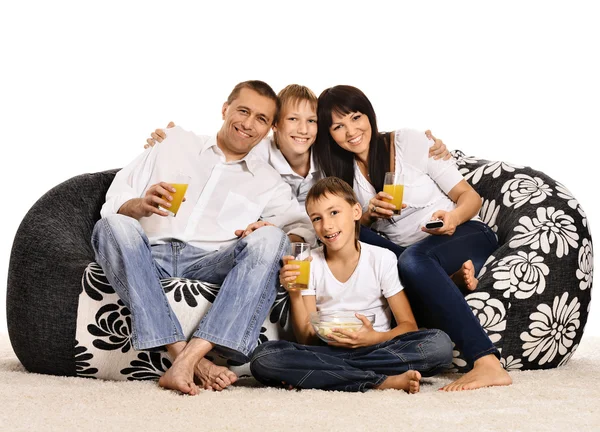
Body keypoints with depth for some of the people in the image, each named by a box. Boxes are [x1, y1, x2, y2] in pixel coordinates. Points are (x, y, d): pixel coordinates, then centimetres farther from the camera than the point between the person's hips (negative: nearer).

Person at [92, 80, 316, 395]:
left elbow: (305, 230, 11)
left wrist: (270, 234, -12)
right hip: (151, 256, 0)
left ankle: (186, 362, -41)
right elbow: (114, 202, 14)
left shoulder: (267, 182, 24)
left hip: (212, 263, 1)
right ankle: (185, 355, -39)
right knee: (112, 226, -32)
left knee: (269, 240, -28)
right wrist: (142, 204, -10)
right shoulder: (175, 142, 22)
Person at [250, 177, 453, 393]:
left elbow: (408, 325, -1)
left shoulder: (382, 259, -1)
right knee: (263, 357, -30)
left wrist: (375, 338, -20)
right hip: (326, 353, 1)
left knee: (439, 344, -30)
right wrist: (294, 294, -15)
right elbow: (306, 339, 0)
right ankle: (384, 381, -28)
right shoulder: (309, 265, 4)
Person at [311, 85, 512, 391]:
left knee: (412, 260, -38)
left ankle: (487, 363, -46)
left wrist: (454, 217, -24)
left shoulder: (409, 142, -1)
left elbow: (470, 196, -1)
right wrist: (368, 214, -9)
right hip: (410, 256, 4)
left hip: (465, 237, -4)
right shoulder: (342, 174, 11)